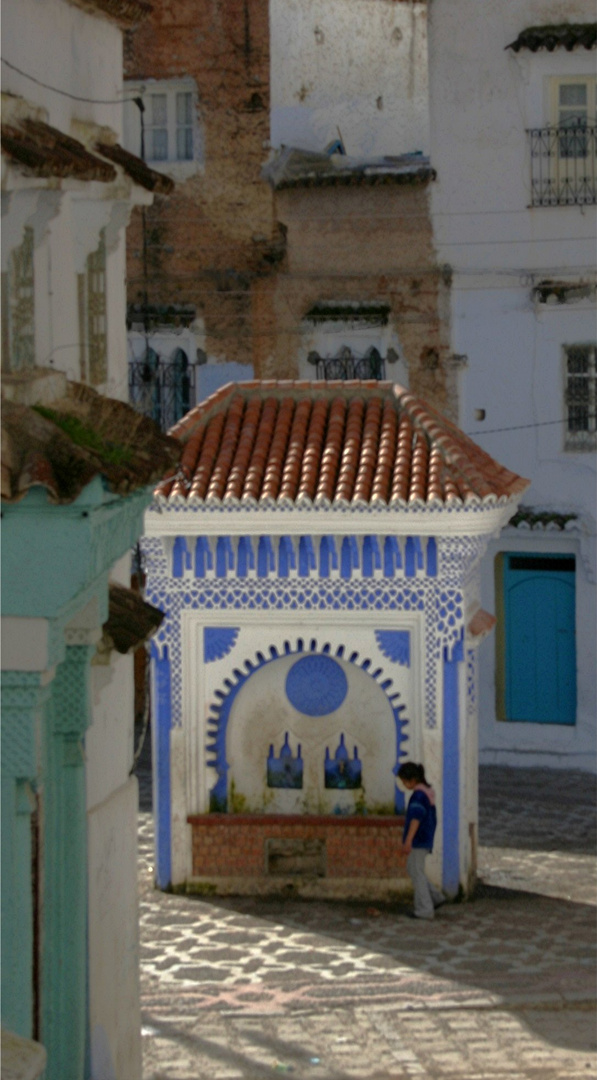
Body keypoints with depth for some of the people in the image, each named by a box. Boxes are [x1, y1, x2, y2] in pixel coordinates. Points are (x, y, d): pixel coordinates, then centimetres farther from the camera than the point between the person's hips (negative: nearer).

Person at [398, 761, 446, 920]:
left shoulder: (419, 795, -18)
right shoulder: (429, 791, 12)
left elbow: (416, 818, -27)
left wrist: (408, 840, -32)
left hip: (419, 840, -10)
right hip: (426, 839, 10)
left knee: (416, 872, -2)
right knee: (412, 870, 18)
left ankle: (424, 909, 1)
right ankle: (436, 897, 17)